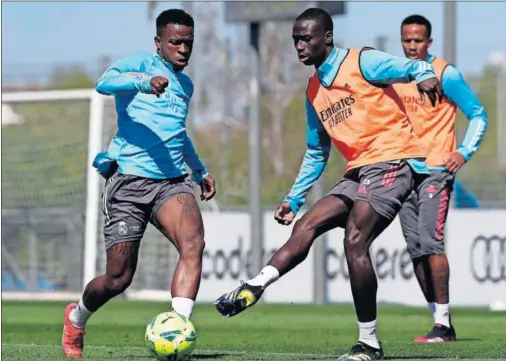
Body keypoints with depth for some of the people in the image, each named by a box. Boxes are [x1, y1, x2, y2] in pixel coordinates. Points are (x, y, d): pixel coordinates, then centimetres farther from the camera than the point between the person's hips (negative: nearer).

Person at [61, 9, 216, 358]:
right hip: (129, 182, -5)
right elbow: (104, 83, -23)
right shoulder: (140, 62, 0)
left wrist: (200, 170, 38)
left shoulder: (186, 85, 21)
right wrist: (144, 81, -40)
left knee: (193, 243, -27)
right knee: (119, 279, -2)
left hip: (172, 182, 5)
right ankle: (77, 317, 32)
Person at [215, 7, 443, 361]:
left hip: (393, 161, -8)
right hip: (359, 172, 8)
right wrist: (294, 198, 23)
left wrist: (425, 74, -41)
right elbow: (316, 152, 28)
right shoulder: (314, 91, 19)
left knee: (354, 241, -20)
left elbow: (409, 67, -18)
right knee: (305, 226, -8)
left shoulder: (362, 62, -4)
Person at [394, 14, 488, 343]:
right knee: (416, 250, 4)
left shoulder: (445, 75, -6)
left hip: (436, 170, -6)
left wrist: (465, 152, -14)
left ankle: (443, 323, -15)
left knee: (431, 242, -16)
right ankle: (440, 321, 10)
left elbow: (478, 115, -2)